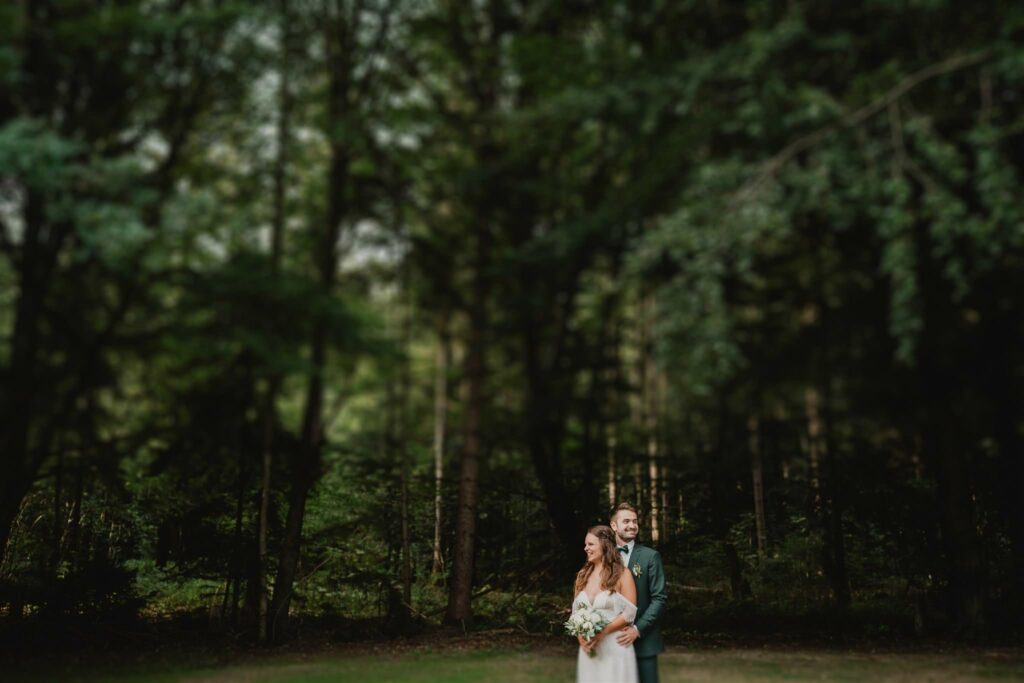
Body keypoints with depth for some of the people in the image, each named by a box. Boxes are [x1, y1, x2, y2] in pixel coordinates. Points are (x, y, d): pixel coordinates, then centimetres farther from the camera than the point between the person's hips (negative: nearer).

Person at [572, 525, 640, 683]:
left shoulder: (622, 574, -5)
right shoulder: (582, 576, 10)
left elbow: (629, 613, -9)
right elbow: (575, 611, 13)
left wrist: (602, 632, -16)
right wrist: (580, 636, -5)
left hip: (615, 647, -4)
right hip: (588, 647, 5)